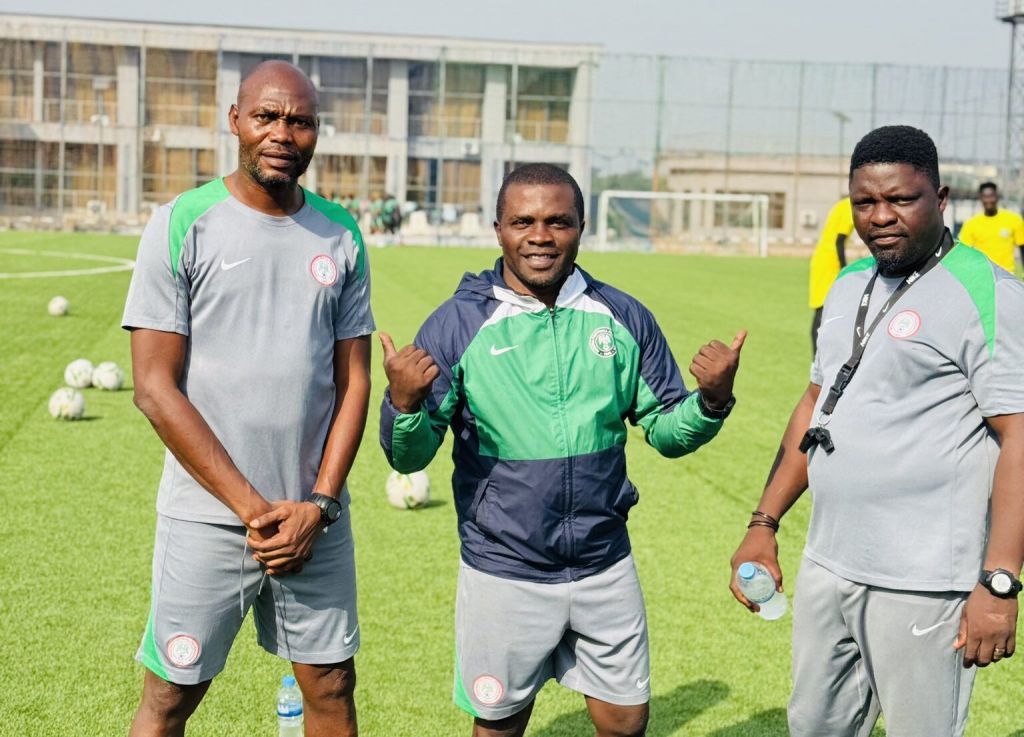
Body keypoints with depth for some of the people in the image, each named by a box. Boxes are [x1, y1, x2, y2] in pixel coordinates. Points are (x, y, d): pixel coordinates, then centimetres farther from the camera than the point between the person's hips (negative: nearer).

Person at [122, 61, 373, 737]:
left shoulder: (340, 236, 5)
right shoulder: (182, 225, -6)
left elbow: (354, 379, 7)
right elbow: (156, 388, -9)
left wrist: (319, 504, -5)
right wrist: (253, 507, -12)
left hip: (316, 518, 3)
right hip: (208, 520, -3)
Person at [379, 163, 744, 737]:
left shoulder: (625, 319, -1)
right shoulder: (458, 324, -9)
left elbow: (667, 430, 5)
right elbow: (410, 457, -9)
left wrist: (712, 400, -15)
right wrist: (404, 404, -30)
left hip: (606, 567, 2)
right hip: (504, 575, -2)